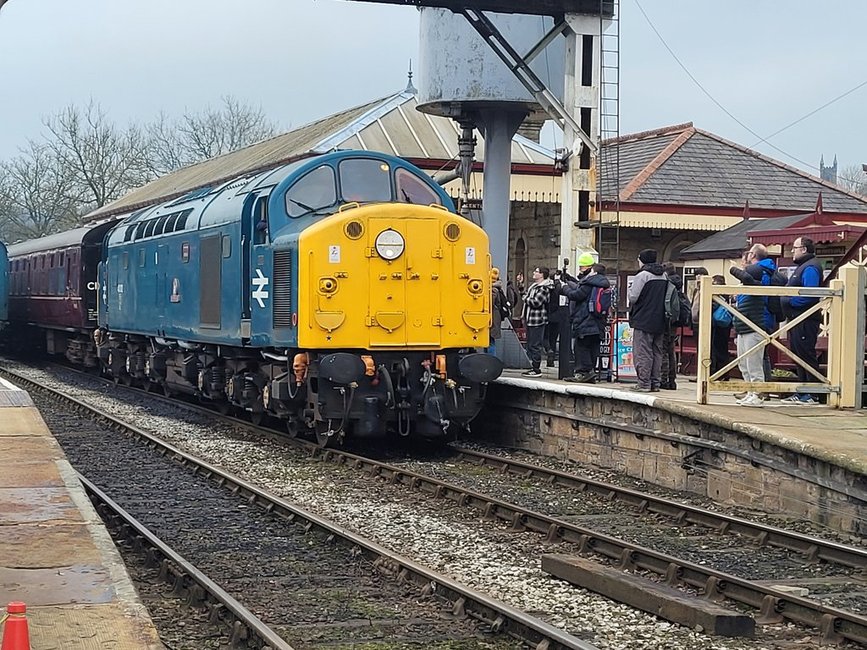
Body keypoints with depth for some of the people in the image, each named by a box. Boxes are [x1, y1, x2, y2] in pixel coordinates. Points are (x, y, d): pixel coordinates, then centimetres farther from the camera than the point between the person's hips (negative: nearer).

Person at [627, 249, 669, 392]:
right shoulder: (664, 276, 12)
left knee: (642, 353, -5)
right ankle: (655, 383, 12)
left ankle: (644, 383, -7)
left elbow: (632, 297, -12)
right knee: (656, 352, 11)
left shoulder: (642, 276, -12)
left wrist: (629, 289, 7)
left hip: (643, 321, -7)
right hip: (659, 321, 7)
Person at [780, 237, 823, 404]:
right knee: (798, 356, 13)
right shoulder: (802, 267, 21)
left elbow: (809, 295, -25)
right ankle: (801, 393, 19)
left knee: (806, 355, -9)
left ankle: (812, 395, -7)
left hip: (805, 320, -11)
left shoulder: (810, 268, -13)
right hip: (797, 319, 11)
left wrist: (789, 301, -17)